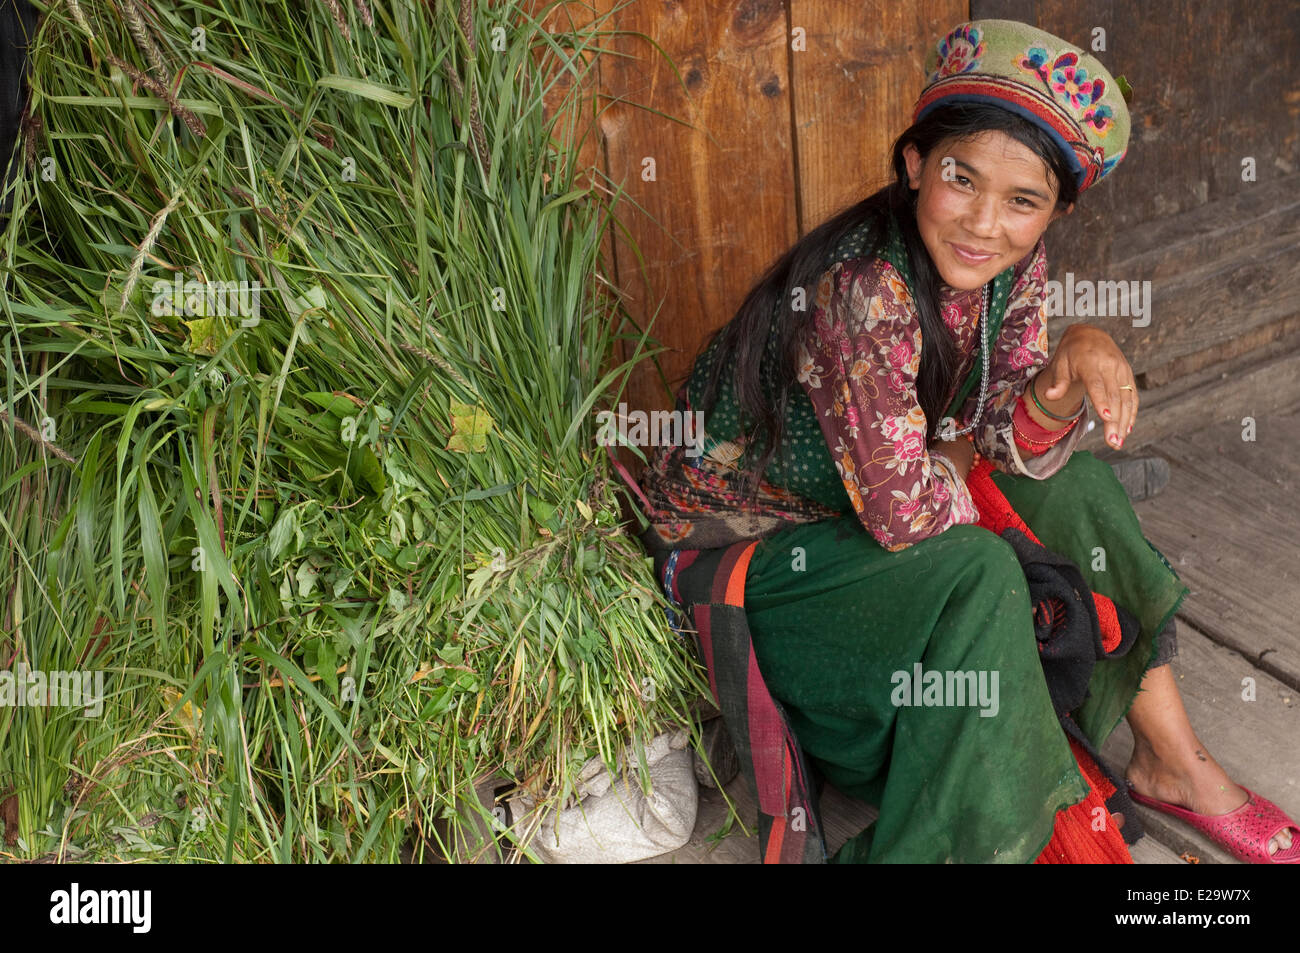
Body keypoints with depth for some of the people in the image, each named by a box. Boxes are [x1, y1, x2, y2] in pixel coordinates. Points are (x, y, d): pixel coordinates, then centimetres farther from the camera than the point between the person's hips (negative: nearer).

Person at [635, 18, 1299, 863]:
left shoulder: (1015, 266, -9)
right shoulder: (862, 290, -34)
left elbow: (1018, 448, -6)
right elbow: (903, 512, -31)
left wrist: (1074, 363, -25)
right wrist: (952, 462, -10)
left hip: (872, 503, 8)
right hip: (741, 537, -8)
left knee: (1079, 484, 2)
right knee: (975, 576, -28)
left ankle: (1171, 761, 14)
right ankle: (932, 848, -12)